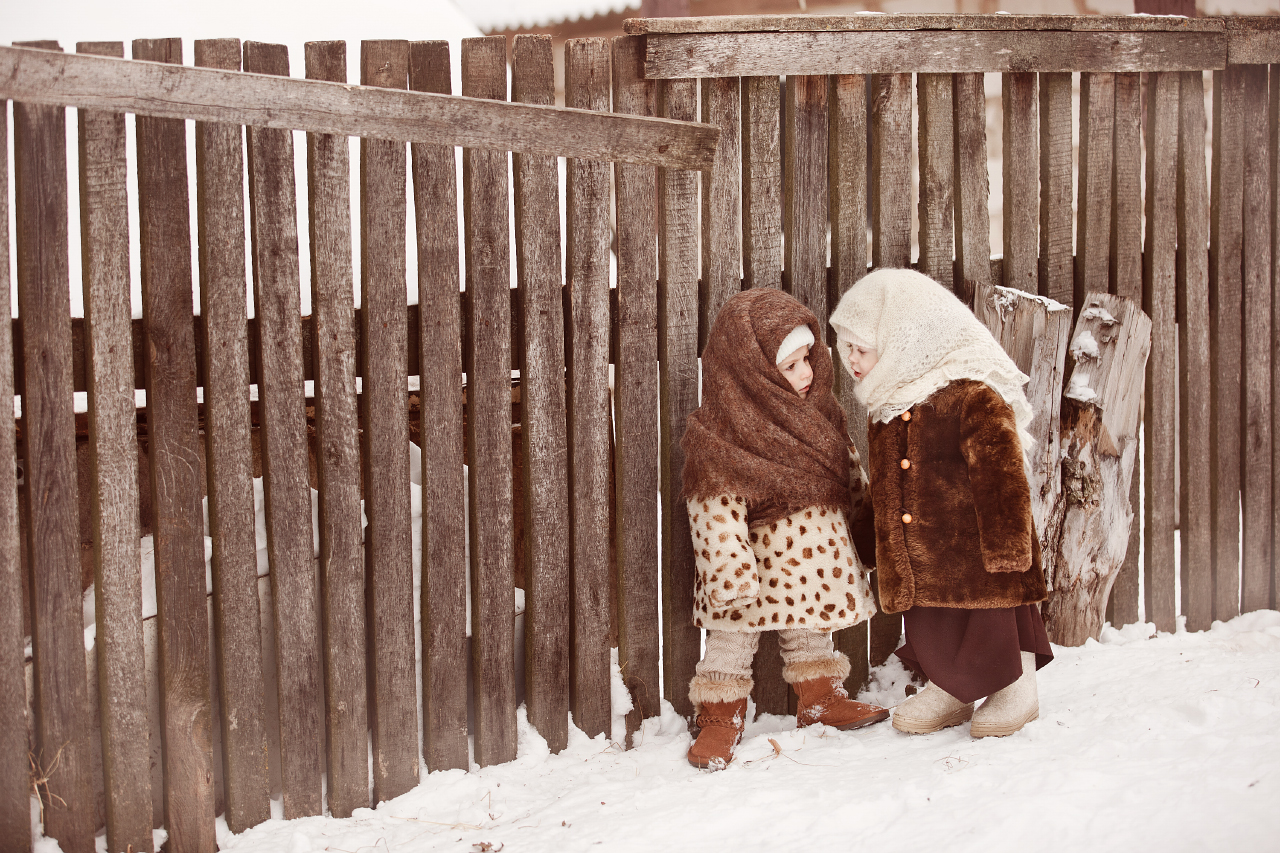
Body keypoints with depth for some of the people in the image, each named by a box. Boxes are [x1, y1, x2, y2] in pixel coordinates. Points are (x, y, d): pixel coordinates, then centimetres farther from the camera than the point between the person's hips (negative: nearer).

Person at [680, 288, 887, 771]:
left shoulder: (818, 410, 0)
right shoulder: (717, 440, -24)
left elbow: (848, 468, 14)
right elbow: (716, 513, -25)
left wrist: (867, 522, 21)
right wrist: (732, 577, -28)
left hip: (817, 561, 7)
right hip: (761, 563, -7)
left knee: (810, 631, 23)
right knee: (734, 631, 6)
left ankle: (821, 699, 40)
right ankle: (721, 716, 19)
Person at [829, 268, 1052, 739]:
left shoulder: (971, 396, -18)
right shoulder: (887, 409, 9)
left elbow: (1000, 472, -20)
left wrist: (1005, 541, -21)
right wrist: (877, 549, 22)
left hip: (974, 541, -8)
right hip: (920, 552, 8)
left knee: (993, 607, 3)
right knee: (929, 624, 14)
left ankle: (1018, 689, 22)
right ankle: (949, 691, 32)